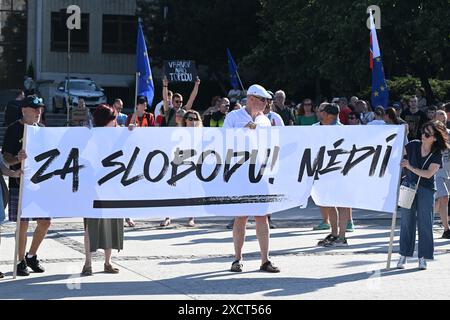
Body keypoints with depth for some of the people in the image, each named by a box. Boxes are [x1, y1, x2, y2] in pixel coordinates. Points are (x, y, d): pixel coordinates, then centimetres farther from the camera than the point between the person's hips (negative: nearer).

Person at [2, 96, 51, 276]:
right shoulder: (14, 130, -6)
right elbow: (6, 157, -9)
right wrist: (18, 159, -29)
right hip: (20, 184, -5)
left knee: (45, 222, 5)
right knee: (23, 224, -2)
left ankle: (31, 256, 24)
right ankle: (21, 261, 11)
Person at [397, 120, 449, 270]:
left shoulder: (437, 155, -9)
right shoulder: (413, 145, -3)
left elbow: (428, 174, -17)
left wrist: (410, 167, -22)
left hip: (426, 189, -2)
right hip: (409, 185, 2)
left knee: (424, 222, -2)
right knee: (407, 220, 2)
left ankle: (423, 257, 6)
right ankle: (404, 255, 8)